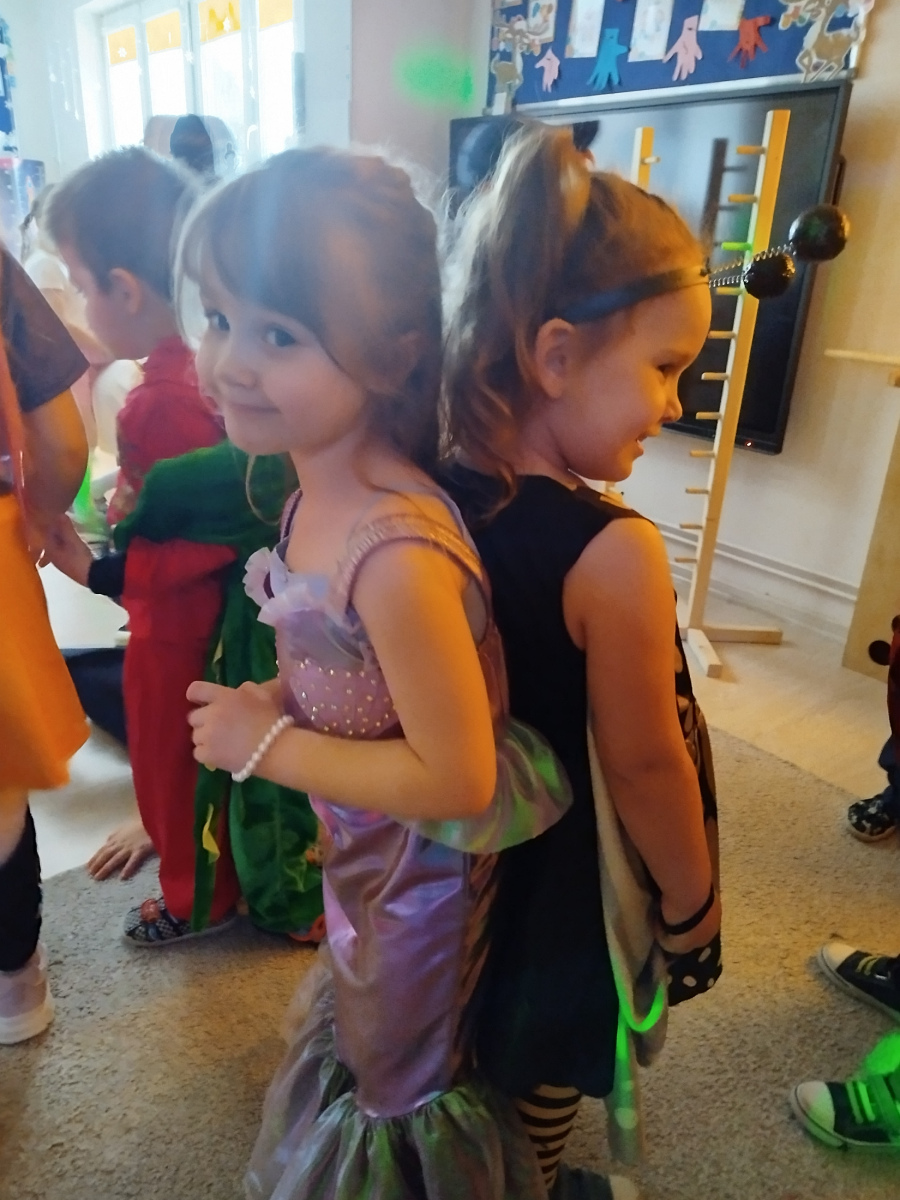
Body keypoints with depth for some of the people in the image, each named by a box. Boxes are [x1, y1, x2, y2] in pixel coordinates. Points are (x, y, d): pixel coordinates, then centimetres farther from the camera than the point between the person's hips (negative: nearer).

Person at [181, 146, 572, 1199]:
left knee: (397, 1084, 25)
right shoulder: (319, 493, -11)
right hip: (361, 849, 8)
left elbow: (458, 780, -31)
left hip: (419, 868, -8)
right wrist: (270, 701, -10)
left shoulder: (398, 556, -39)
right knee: (358, 1025, 37)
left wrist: (264, 744, -24)